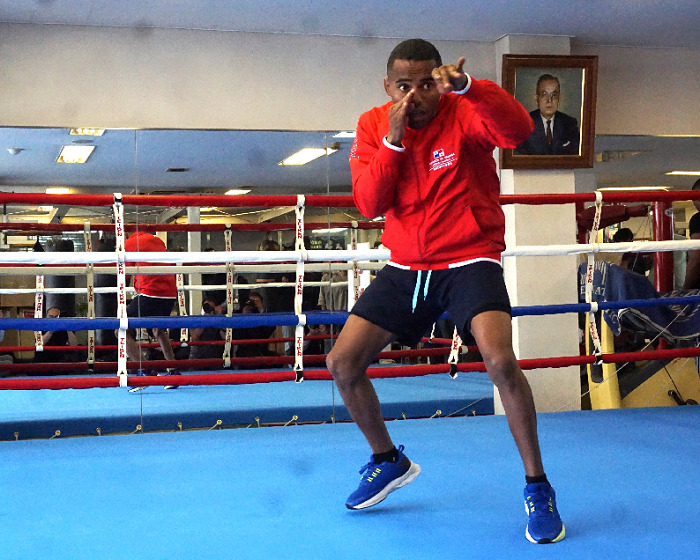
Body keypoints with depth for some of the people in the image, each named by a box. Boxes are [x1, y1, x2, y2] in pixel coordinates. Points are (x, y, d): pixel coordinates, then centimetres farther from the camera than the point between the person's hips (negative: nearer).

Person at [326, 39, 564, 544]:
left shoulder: (464, 112, -10)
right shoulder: (373, 126, 1)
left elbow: (519, 129, -32)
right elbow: (369, 204, -8)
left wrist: (467, 85, -46)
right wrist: (392, 141, -19)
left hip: (469, 260, -4)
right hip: (406, 268, 5)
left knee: (500, 361, -28)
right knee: (342, 363, -1)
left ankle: (538, 488, -8)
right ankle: (389, 461, 25)